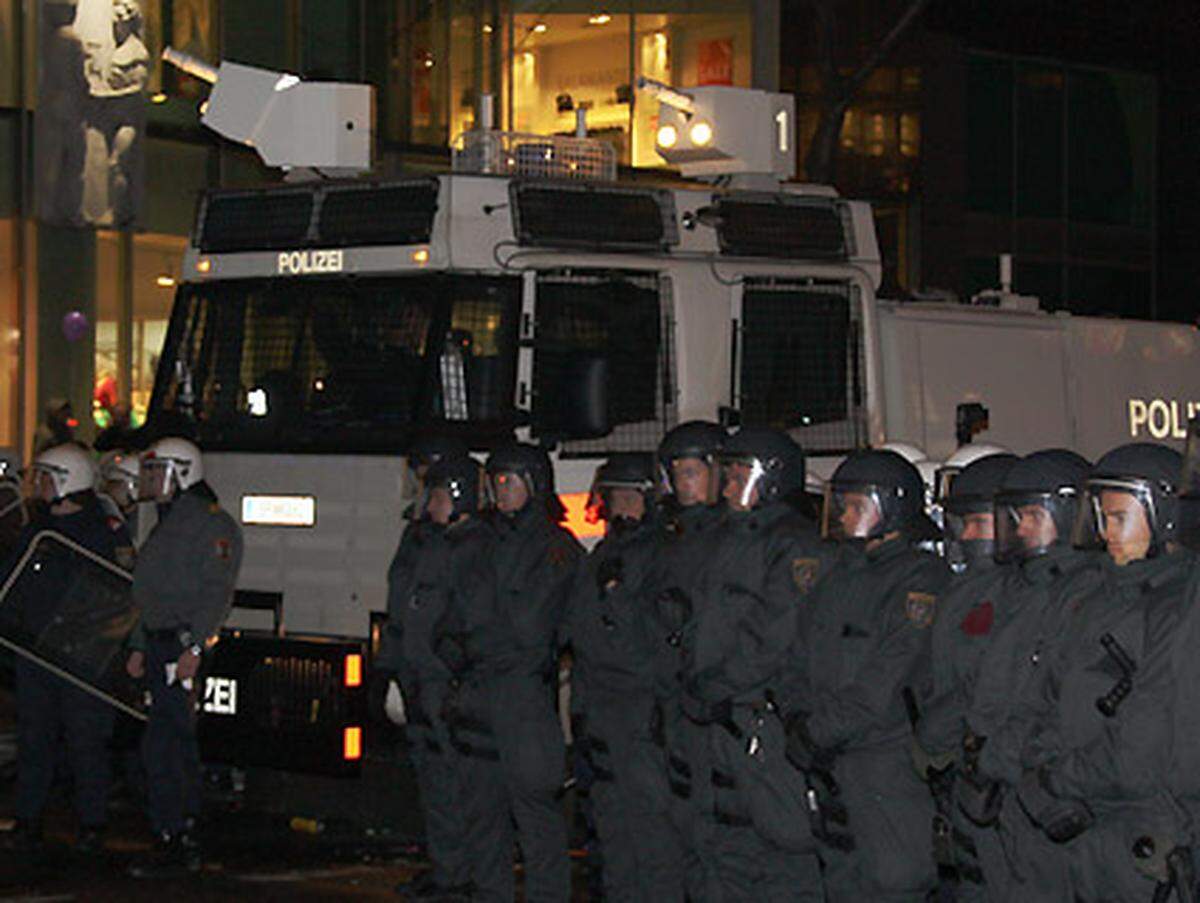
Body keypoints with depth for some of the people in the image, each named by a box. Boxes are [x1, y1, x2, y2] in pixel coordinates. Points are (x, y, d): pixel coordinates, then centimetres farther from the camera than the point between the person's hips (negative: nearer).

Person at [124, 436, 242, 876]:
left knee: (161, 747, -13)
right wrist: (139, 647, 22)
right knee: (178, 745, 11)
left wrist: (194, 647, -25)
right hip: (161, 647, 10)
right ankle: (188, 844, 16)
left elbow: (217, 593, -19)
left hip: (185, 646, -10)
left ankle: (171, 843, -10)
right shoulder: (167, 523, 20)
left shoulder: (209, 522, -11)